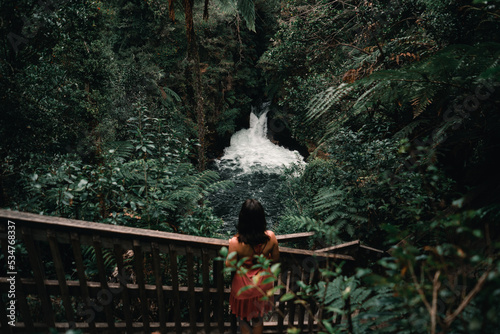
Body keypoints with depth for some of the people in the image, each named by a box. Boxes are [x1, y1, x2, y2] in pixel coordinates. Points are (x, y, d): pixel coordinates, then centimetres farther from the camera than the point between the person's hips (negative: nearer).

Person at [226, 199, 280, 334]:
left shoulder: (236, 242, -32)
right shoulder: (270, 237, -23)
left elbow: (230, 266, -18)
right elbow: (275, 258, -7)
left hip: (244, 285, -3)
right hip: (263, 284, 3)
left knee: (244, 318, 28)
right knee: (259, 317, 30)